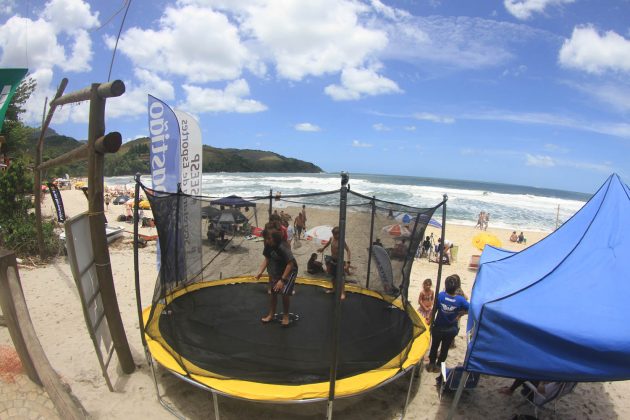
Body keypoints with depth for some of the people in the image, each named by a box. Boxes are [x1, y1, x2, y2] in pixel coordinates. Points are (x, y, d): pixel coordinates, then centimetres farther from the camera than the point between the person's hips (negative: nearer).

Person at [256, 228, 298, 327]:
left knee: (285, 293, -13)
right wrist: (260, 272, -17)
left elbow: (290, 264, -33)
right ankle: (271, 314, 28)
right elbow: (267, 259, -5)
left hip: (289, 271, -6)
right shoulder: (268, 246, -15)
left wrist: (282, 280, -34)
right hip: (277, 270, 6)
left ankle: (285, 316, 9)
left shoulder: (282, 248, -34)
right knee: (273, 291, 10)